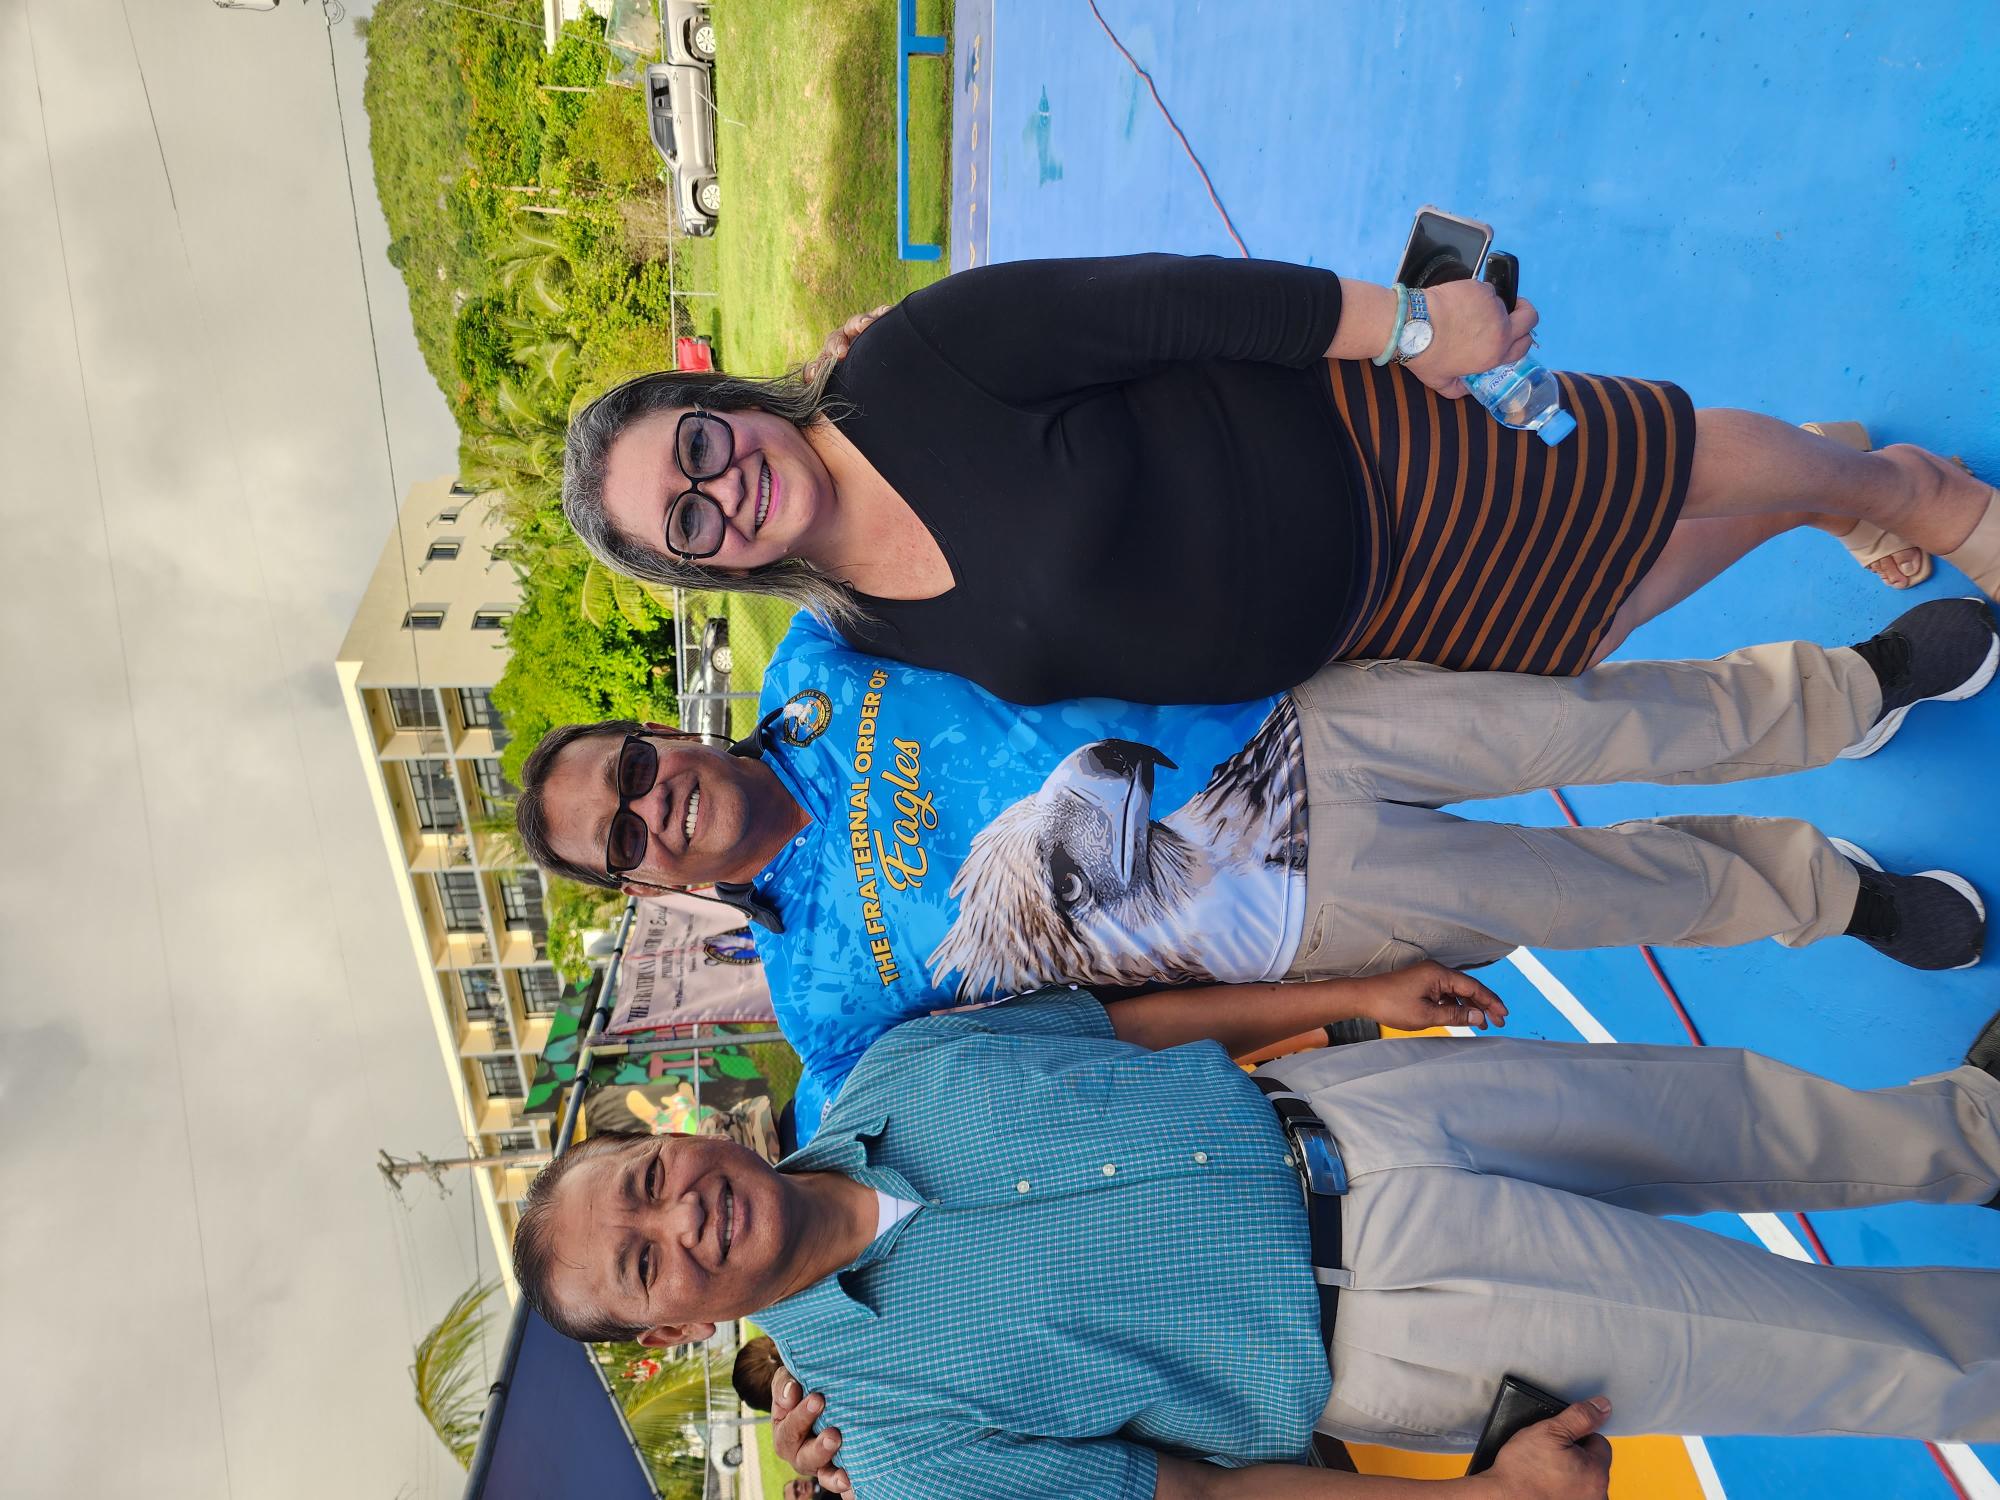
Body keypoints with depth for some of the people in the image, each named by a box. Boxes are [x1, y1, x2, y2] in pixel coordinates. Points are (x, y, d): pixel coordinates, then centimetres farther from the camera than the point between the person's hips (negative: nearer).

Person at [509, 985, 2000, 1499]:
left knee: (1761, 1110, 18)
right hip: (1398, 1322, -4)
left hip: (1348, 1106, 5)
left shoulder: (891, 1074, -4)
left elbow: (1132, 1009, 5)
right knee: (1871, 1353, 2)